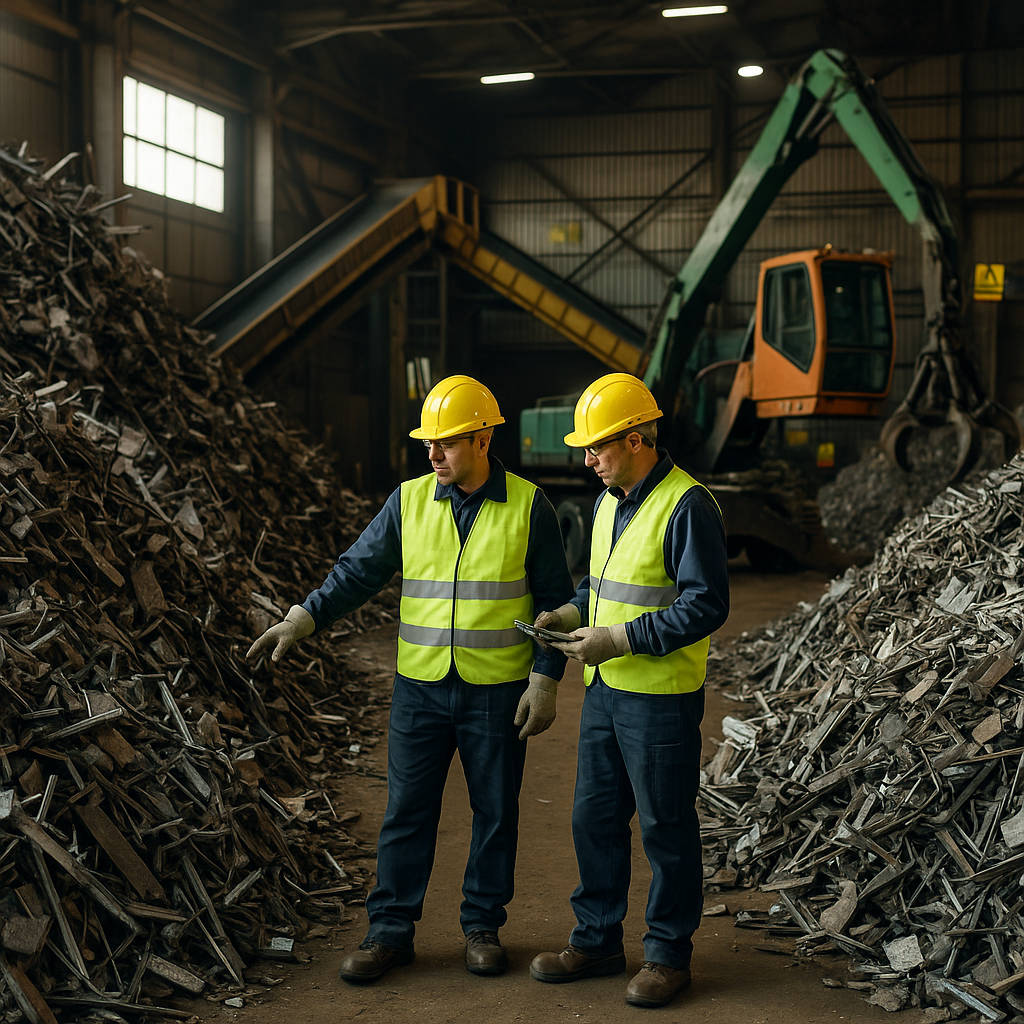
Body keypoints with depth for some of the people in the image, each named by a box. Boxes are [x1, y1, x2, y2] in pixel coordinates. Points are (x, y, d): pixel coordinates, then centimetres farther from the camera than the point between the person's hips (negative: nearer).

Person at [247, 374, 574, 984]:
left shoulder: (528, 507, -4)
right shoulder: (409, 501, 2)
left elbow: (555, 600, 0)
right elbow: (360, 570, 0)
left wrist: (545, 682, -5)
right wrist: (304, 619, -14)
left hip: (498, 692, -1)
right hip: (420, 686, 2)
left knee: (495, 811, 9)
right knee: (407, 809, 5)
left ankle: (483, 926, 24)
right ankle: (391, 929, 16)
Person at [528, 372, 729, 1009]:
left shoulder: (687, 506, -16)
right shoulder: (609, 503, 12)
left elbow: (707, 604, -19)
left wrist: (621, 639, -21)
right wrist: (571, 614, 4)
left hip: (662, 699, -8)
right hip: (604, 691, 9)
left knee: (666, 828, 4)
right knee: (594, 817, 14)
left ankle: (669, 956, 17)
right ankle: (597, 940, 28)